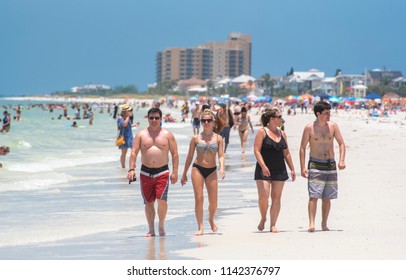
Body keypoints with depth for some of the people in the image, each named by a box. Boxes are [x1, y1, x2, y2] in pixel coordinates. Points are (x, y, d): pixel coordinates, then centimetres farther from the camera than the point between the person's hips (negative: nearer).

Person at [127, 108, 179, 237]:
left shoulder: (167, 134, 4)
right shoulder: (141, 134, 6)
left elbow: (174, 154, 4)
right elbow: (134, 153, 2)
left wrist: (175, 172, -4)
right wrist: (131, 169, -11)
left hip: (162, 172, -2)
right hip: (146, 172, 2)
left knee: (162, 200, -16)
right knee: (148, 202, 5)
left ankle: (161, 225, 4)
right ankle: (151, 229, 16)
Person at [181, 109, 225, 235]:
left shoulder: (218, 138, 3)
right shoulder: (195, 138, 2)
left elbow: (221, 155, -1)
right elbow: (190, 156, 7)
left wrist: (222, 168, -20)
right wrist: (184, 174, 9)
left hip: (212, 170, 1)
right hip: (198, 168, -1)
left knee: (213, 202, 1)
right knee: (199, 198, -9)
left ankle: (211, 220, 32)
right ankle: (200, 227, -4)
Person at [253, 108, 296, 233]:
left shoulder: (282, 134, 12)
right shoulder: (262, 132, -4)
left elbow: (286, 153, 17)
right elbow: (256, 150, -11)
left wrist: (292, 169, 12)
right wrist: (263, 166, -22)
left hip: (279, 170, 5)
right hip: (264, 170, -5)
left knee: (276, 198, 2)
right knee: (263, 196, -14)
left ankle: (273, 225, 7)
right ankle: (263, 218, 11)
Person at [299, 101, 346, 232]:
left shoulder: (333, 126, 4)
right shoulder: (309, 128, -4)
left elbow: (341, 144, 7)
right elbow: (302, 148, -2)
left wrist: (342, 160, -8)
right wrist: (303, 167, -10)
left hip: (330, 165, 4)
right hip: (315, 165, -4)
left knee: (327, 197, 6)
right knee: (313, 195, -13)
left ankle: (324, 224, 14)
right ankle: (311, 223, -18)